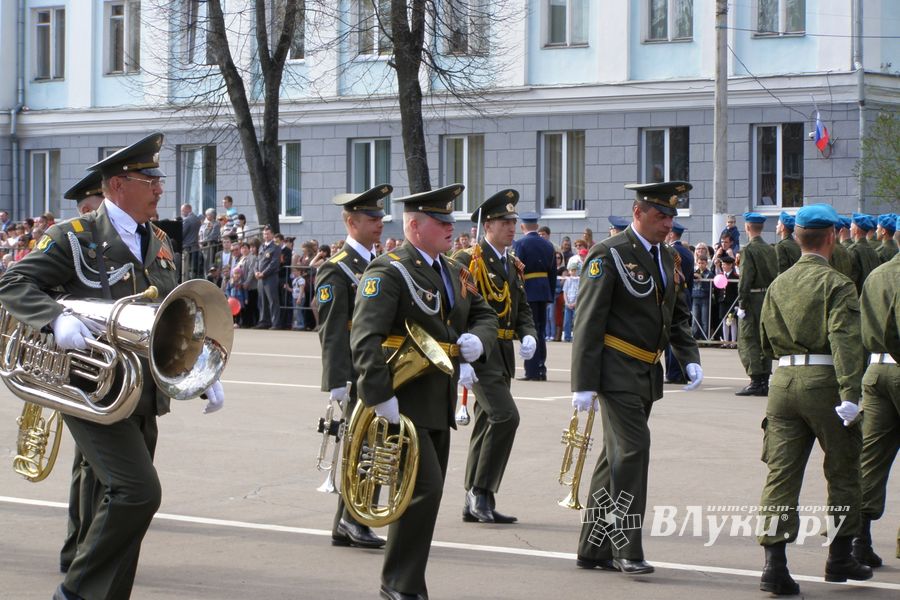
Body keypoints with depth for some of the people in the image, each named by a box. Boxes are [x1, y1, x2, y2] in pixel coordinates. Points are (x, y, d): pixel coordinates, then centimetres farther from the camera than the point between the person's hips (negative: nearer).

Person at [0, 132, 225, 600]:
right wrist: (57, 319, -28)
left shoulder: (159, 244, 15)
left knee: (124, 500, 9)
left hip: (144, 398, 7)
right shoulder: (75, 237, -6)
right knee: (138, 492, -17)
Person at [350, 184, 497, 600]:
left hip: (439, 404, 9)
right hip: (402, 403, -9)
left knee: (427, 494, 12)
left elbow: (484, 314, 24)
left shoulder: (454, 273, 14)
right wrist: (380, 395, -29)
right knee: (424, 488, -14)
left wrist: (478, 340, 0)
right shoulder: (389, 272, -13)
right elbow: (365, 338, -22)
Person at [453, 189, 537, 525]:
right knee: (505, 416, -19)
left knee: (487, 425, 11)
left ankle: (475, 505, 16)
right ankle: (481, 491, -8)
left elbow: (522, 308, 19)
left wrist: (528, 335, -3)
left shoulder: (514, 266, 16)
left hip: (504, 355, 8)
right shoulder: (468, 261, -9)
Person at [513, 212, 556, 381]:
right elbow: (553, 273, 13)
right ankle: (541, 370, 14)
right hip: (544, 292, 6)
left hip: (527, 291, -6)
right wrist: (551, 295, 19)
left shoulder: (519, 244, -8)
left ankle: (532, 371, -5)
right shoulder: (548, 245, 10)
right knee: (541, 332, 13)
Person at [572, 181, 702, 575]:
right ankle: (626, 549, -8)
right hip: (618, 371, -8)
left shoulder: (667, 257, 14)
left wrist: (690, 358, 6)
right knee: (632, 450, -13)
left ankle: (593, 549, 18)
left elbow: (678, 314, 23)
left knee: (617, 458, 11)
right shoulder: (609, 256, -11)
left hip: (648, 375, 8)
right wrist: (584, 384, -17)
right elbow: (588, 322, -13)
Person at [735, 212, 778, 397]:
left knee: (748, 341, -3)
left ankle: (756, 381, -10)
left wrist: (741, 304, -13)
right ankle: (764, 381, 13)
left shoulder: (749, 250, -12)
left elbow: (745, 279, -16)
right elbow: (776, 276, 10)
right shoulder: (771, 250, 9)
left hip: (753, 299, -7)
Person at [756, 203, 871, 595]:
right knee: (843, 470, 12)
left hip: (783, 381, 5)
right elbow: (845, 342, -18)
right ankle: (840, 558, 20)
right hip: (823, 381, -5)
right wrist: (850, 395, -23)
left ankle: (774, 564, -8)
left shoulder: (778, 285, 11)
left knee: (780, 472, 1)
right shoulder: (837, 284, -7)